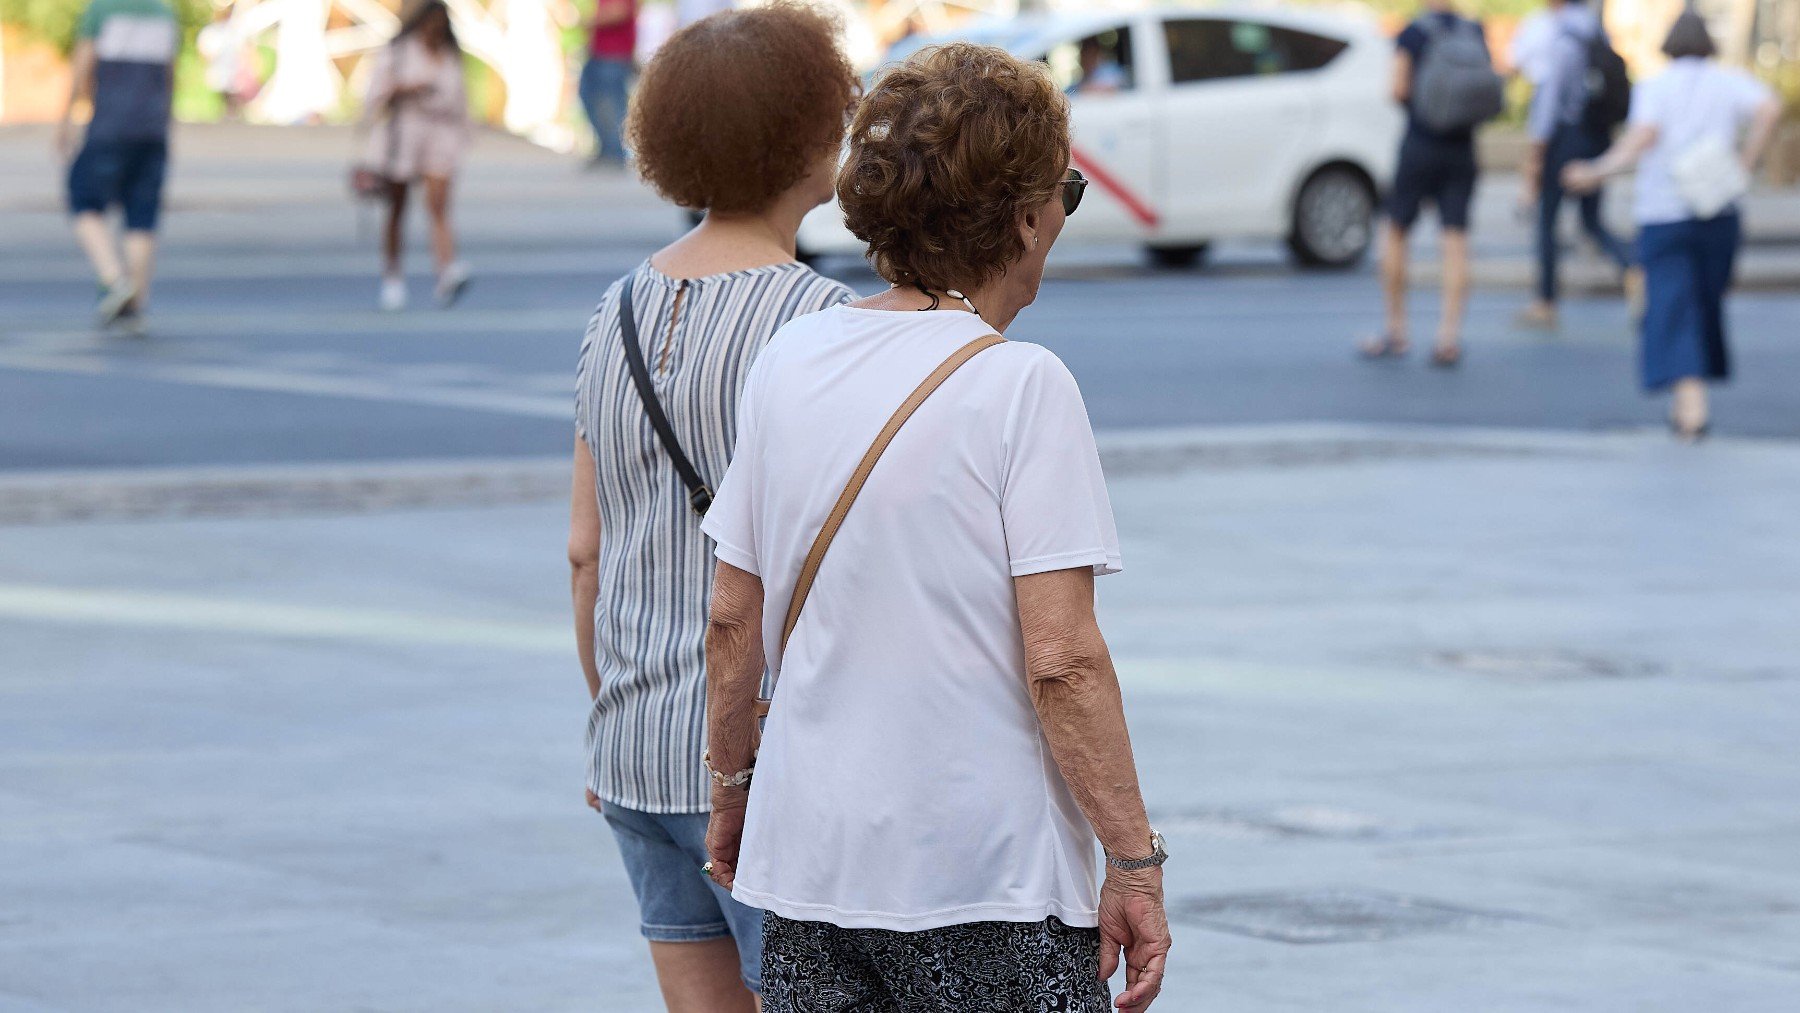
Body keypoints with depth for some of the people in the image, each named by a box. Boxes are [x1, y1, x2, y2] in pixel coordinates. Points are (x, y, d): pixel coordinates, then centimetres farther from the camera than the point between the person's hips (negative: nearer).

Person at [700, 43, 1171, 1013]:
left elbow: (733, 620, 10)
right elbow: (1060, 660, -16)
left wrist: (731, 787, 24)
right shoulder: (1021, 386, -12)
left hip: (810, 855, 6)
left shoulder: (789, 361, 4)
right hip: (993, 877, -5)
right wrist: (1134, 861, -10)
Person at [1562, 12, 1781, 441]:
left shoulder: (1654, 87, 2)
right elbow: (1770, 108, -12)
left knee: (1672, 308, -6)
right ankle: (1690, 402, 23)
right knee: (1707, 304, 16)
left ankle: (1690, 401, -22)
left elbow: (1644, 135, -16)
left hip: (1663, 213, -2)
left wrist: (1599, 171, -11)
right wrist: (1744, 165, -5)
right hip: (1719, 212, 2)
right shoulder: (1731, 81, 6)